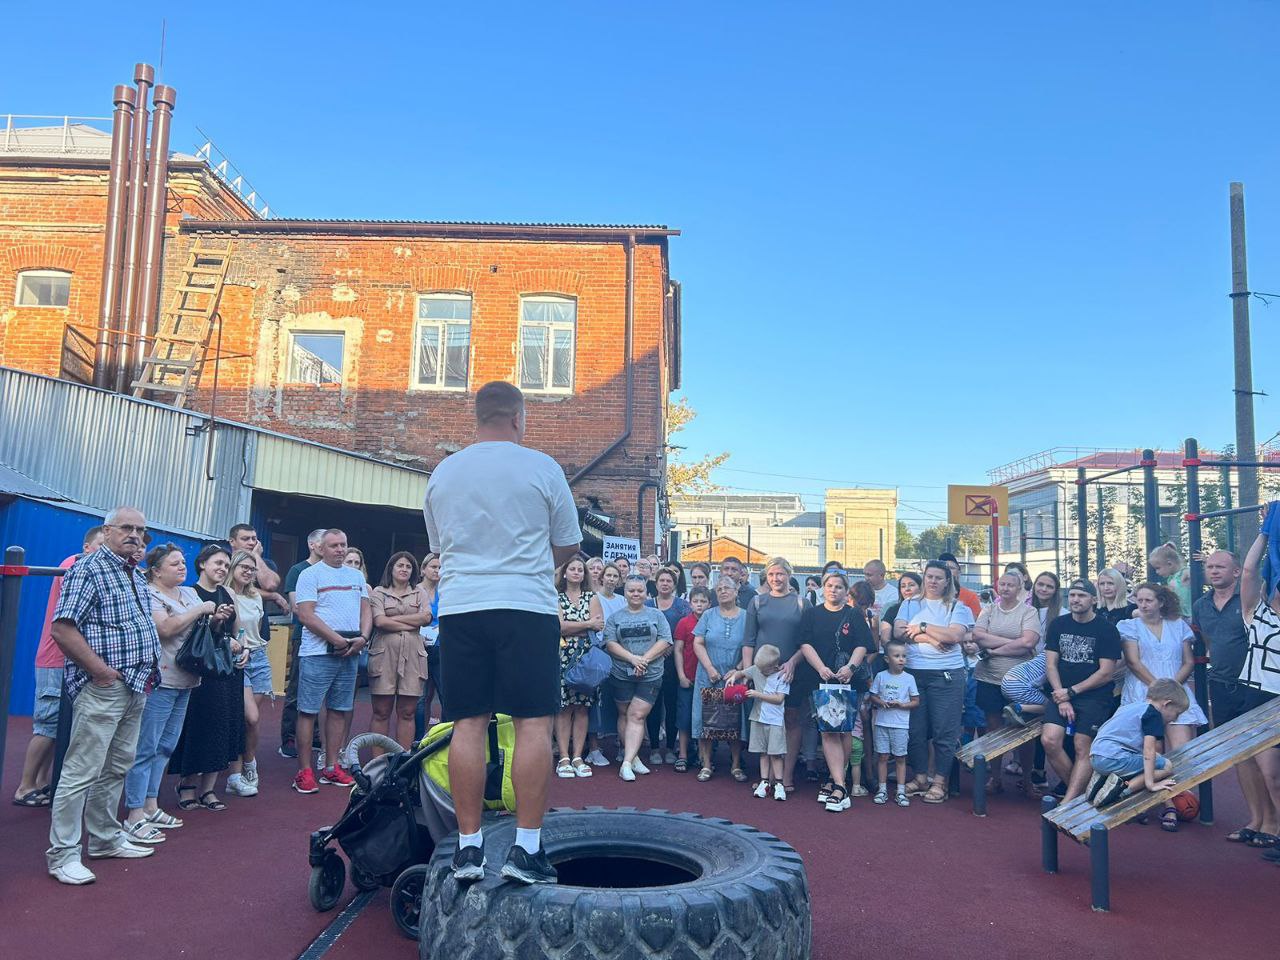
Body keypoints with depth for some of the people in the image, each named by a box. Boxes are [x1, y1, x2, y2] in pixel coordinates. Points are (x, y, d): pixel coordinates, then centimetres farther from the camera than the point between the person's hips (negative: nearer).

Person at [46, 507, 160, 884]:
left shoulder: (137, 576, 15)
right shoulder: (89, 569, -11)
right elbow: (62, 629, -19)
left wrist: (147, 669, 13)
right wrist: (100, 669, -18)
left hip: (136, 687, 9)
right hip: (103, 687, -9)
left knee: (116, 768, 17)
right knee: (82, 771, -4)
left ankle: (105, 838, 28)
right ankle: (62, 854, 5)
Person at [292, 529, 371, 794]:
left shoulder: (357, 576, 16)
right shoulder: (310, 575, -2)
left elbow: (366, 610, 14)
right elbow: (306, 615, -10)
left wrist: (362, 638, -5)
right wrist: (338, 640, -16)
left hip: (350, 653, 6)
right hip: (318, 653, -6)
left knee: (339, 710, 10)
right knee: (308, 711, -3)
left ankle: (331, 767, 18)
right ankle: (304, 772, 2)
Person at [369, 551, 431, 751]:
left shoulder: (419, 593, 17)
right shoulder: (379, 592, 9)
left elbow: (426, 617, -1)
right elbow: (380, 621, -6)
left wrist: (394, 618, -3)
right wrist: (412, 624, -3)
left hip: (413, 654, 2)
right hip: (384, 652, -2)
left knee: (407, 712, 2)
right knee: (381, 712, -1)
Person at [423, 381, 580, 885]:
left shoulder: (442, 473, 11)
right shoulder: (541, 467, -1)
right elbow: (569, 545, 7)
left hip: (460, 604, 4)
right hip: (527, 605, -4)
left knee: (469, 723, 6)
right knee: (534, 722, 0)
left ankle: (468, 846, 10)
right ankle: (526, 848, 0)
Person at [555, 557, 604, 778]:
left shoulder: (591, 597, 13)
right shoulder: (556, 598, 8)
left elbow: (599, 625, 0)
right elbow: (560, 626, -7)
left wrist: (571, 627, -5)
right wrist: (588, 624, -4)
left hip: (586, 656, 2)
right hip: (562, 656, -2)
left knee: (582, 708, 1)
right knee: (563, 707, -4)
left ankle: (577, 757, 5)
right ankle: (564, 758, -2)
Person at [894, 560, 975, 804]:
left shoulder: (957, 607, 7)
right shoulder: (910, 605, 14)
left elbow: (955, 635, -10)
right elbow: (899, 632, -1)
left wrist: (922, 628, -7)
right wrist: (931, 638, -11)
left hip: (947, 674, -2)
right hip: (913, 673, 2)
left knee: (945, 731, -1)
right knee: (915, 729, 5)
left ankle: (939, 783, 10)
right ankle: (920, 778, 19)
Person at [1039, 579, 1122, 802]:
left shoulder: (1105, 629, -3)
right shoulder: (1058, 625, 9)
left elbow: (1106, 672, -7)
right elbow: (1050, 664, 7)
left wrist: (1071, 692, -9)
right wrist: (1062, 698, -6)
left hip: (1094, 696, -3)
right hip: (1062, 693, 3)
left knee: (1082, 748, -9)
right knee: (1049, 740, -14)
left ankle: (1067, 803, -10)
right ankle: (1078, 790, 3)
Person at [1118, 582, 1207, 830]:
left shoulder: (1178, 626, 17)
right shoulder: (1130, 626, 11)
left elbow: (1189, 662, 11)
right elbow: (1133, 662, 1)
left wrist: (1172, 685, -5)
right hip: (1141, 695, -1)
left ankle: (1171, 805, -6)